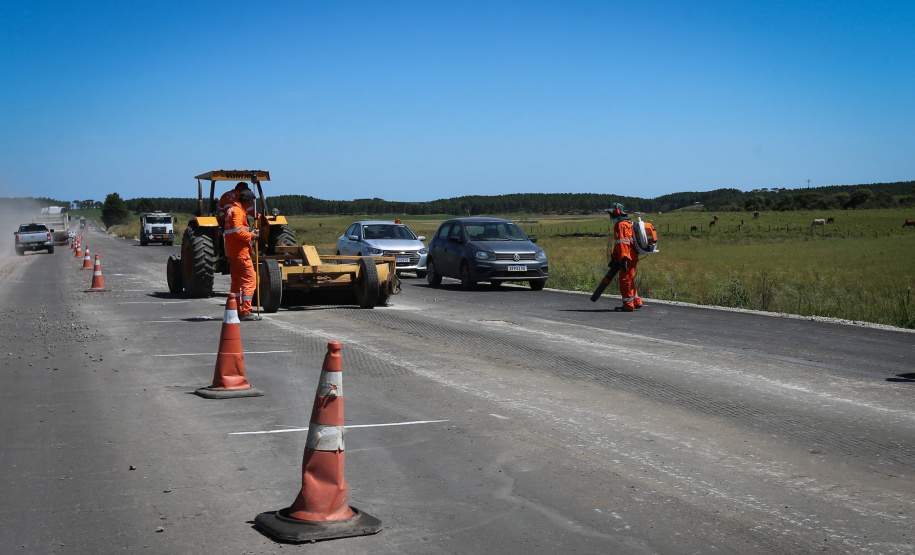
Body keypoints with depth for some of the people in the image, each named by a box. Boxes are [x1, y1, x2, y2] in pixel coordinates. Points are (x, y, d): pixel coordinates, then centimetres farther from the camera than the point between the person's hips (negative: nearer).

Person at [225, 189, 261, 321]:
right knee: (250, 280, -9)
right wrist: (251, 235, -11)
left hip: (231, 252, 11)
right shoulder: (238, 211, -13)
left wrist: (250, 232, 11)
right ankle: (246, 312, -12)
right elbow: (238, 231, -24)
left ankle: (237, 310, 19)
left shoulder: (231, 210, 19)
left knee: (237, 281, 15)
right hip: (240, 252, -11)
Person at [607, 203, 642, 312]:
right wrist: (614, 257, 27)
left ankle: (628, 305, -2)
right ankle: (637, 302, 26)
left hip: (628, 258, -11)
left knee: (625, 281, -6)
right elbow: (618, 243, 26)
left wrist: (624, 259, -28)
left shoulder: (622, 225, -14)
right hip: (631, 258, 11)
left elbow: (623, 243, -23)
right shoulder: (619, 225, 20)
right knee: (629, 282, 18)